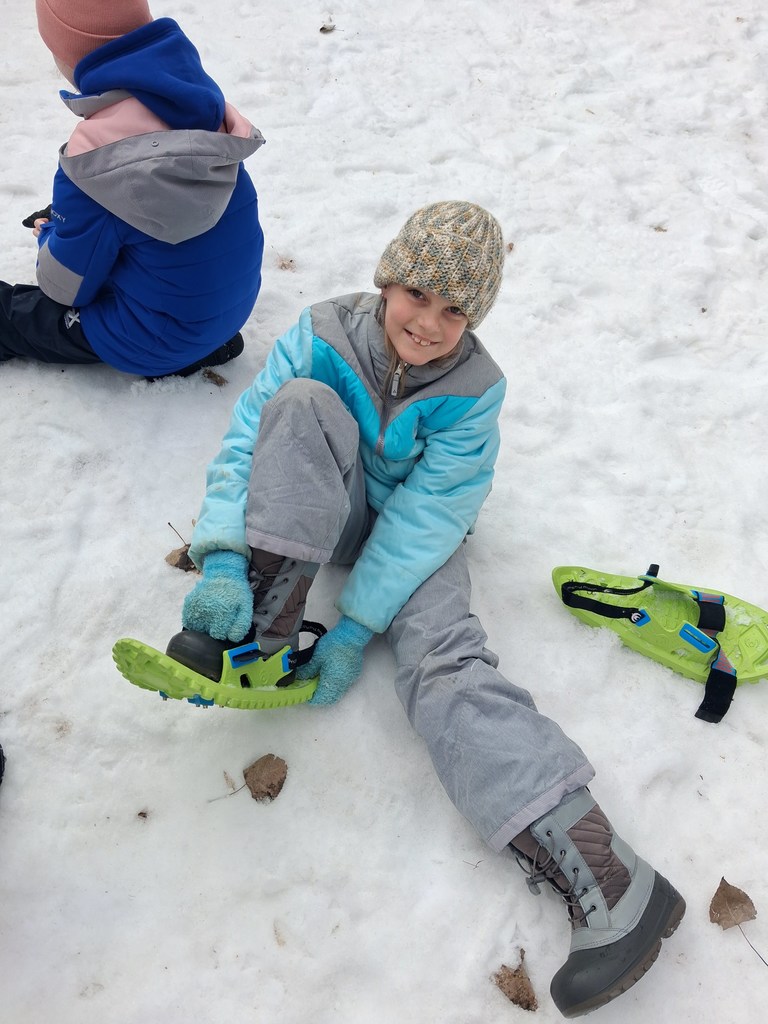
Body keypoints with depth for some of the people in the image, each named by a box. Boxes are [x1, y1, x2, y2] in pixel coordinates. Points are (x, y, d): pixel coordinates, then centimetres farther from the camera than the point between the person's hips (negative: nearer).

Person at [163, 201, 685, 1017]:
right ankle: (265, 626, -27)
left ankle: (608, 884, -37)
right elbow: (248, 437, -21)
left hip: (415, 532, -2)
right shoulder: (324, 334, -15)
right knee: (304, 402, -28)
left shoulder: (474, 391, -18)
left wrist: (355, 626, -27)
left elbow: (424, 517, -22)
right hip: (324, 515, 2)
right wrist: (225, 560, -36)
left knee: (444, 658, -31)